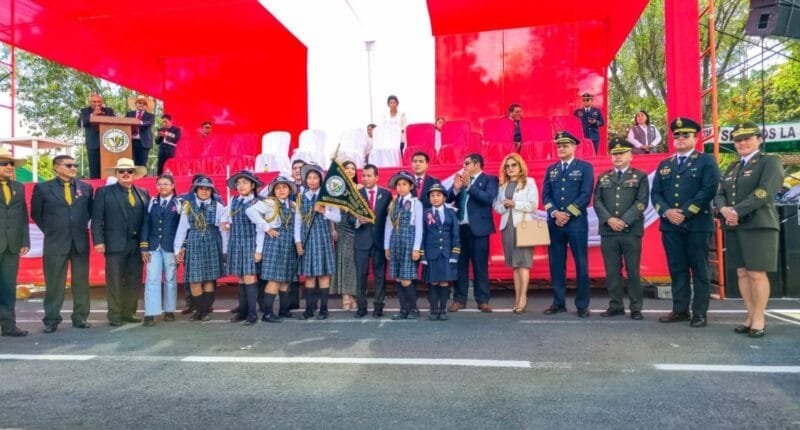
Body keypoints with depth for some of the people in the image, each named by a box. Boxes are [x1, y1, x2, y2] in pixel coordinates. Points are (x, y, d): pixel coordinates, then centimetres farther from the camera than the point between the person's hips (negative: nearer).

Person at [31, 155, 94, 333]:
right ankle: (51, 320, 12)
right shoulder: (43, 188, 1)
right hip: (55, 243, -2)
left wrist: (81, 227, 11)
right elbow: (35, 213, 9)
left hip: (80, 242, 2)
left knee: (81, 282, 6)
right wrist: (50, 230, 7)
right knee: (54, 284, 3)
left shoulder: (86, 188, 8)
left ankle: (80, 317, 15)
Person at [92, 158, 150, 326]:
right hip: (115, 244, -3)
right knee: (115, 282, 3)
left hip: (137, 245, 4)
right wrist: (99, 241, -12)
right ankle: (114, 315, 12)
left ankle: (129, 312, 19)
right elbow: (97, 219, -3)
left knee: (135, 281, 8)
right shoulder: (104, 192, 3)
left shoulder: (143, 193, 12)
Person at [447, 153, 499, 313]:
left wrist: (468, 185, -17)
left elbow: (488, 198, -15)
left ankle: (482, 300, 8)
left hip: (478, 228, -4)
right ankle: (459, 299, 13)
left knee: (480, 265, 1)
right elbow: (448, 199, 9)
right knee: (460, 264, 6)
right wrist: (456, 188, -9)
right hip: (460, 227, 4)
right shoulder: (460, 178, 15)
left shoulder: (490, 179, 1)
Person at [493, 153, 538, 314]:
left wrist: (514, 204, -12)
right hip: (507, 226, 4)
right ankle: (517, 298, 8)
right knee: (514, 263, 5)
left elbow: (533, 205, -6)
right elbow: (497, 206, 11)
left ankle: (523, 298, -10)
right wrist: (504, 206, -10)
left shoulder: (529, 182, 2)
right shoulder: (502, 185, 15)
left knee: (523, 261, -9)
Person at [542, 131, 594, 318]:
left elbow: (585, 195, -7)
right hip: (554, 223, 4)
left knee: (581, 265, 1)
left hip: (577, 222, -3)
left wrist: (567, 214, -13)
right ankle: (558, 302, 15)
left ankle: (582, 305, 9)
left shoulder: (585, 167, 3)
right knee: (556, 264, 6)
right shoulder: (551, 169, 14)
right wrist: (555, 213, -10)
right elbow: (545, 195, 7)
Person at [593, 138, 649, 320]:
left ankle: (636, 308, 10)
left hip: (631, 231, -2)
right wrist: (609, 219, -10)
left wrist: (624, 221, -14)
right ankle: (615, 305, 14)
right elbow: (597, 201, 6)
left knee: (633, 270, 1)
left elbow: (641, 202, -4)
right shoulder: (603, 177, 14)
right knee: (612, 270, 5)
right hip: (608, 231, 3)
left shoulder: (640, 176, 6)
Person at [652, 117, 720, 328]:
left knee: (699, 271, 2)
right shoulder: (664, 165, 17)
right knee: (677, 270, 8)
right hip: (670, 225, 4)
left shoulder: (706, 161, 3)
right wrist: (667, 212, -8)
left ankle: (699, 314, 7)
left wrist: (685, 213, -15)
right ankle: (680, 310, 15)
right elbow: (655, 193, 10)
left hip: (697, 224, -4)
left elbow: (709, 190, -9)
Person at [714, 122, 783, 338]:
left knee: (757, 273, -4)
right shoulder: (732, 168, 19)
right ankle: (751, 315, 15)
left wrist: (737, 211, -18)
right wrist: (724, 209, -11)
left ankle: (759, 318, 5)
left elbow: (764, 192, -14)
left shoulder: (770, 162, 0)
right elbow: (719, 195, 11)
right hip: (733, 228, 6)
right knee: (742, 273, 7)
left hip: (758, 226, -6)